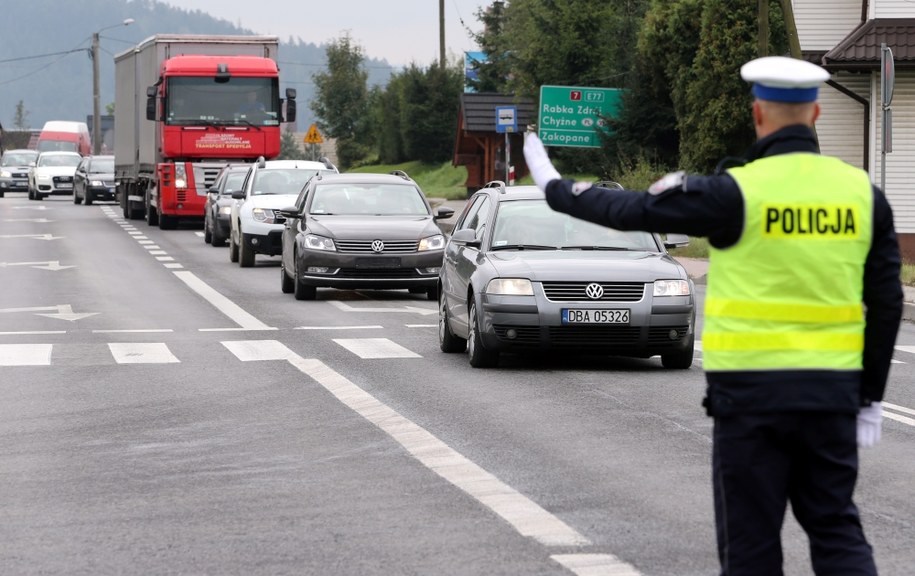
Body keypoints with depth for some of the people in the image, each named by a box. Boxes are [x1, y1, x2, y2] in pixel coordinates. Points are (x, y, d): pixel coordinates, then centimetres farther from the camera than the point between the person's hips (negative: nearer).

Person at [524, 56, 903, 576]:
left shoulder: (739, 192, -11)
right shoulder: (864, 194, 3)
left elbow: (633, 211, -4)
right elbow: (886, 303, 6)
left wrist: (555, 188, 12)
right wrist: (871, 396, 13)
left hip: (750, 391, -4)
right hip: (832, 391, 4)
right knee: (837, 530, 11)